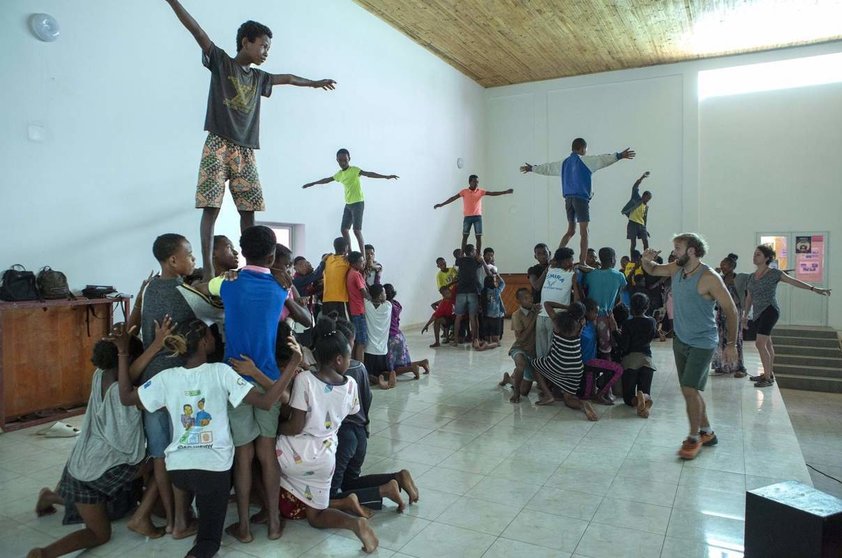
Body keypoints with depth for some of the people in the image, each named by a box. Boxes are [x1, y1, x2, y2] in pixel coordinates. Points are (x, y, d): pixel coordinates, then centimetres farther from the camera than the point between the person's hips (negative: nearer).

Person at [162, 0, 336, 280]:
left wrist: (315, 83, 50)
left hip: (246, 151, 5)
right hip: (218, 146, -5)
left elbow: (287, 78, 36)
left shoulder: (258, 77, 21)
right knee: (211, 208, -10)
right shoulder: (220, 61, 6)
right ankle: (207, 268, -10)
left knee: (248, 210, 0)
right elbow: (196, 30, -4)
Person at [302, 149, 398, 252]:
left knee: (357, 230, -13)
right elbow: (327, 180, 28)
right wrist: (312, 183, 40)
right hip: (348, 204, 8)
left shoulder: (354, 170, -9)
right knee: (344, 229, 7)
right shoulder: (340, 174, 13)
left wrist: (386, 176, -37)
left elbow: (368, 174, -24)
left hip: (358, 202, -8)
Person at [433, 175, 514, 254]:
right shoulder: (464, 191, -1)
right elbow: (453, 198, -2)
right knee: (465, 236, 2)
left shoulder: (480, 191, 2)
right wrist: (441, 204, -6)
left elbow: (492, 193, -4)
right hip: (467, 217, -1)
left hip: (478, 217, 1)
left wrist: (505, 192, -14)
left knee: (479, 237, 0)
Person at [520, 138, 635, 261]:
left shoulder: (564, 162, 16)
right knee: (584, 232, -5)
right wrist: (618, 156, -21)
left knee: (571, 230, 17)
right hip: (581, 198, -7)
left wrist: (532, 168, 42)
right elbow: (602, 160, -16)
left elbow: (548, 167, 28)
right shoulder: (584, 160, -2)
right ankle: (582, 263, -8)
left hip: (568, 198, 7)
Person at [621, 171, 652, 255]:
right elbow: (635, 187, -10)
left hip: (641, 224, 6)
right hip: (633, 223, -6)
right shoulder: (636, 198, 2)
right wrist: (642, 177, -19)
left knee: (646, 242, -2)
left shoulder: (646, 206, 17)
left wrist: (645, 228, 17)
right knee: (633, 243, -6)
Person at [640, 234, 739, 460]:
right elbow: (653, 270, 18)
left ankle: (694, 438, 3)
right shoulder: (676, 269, 1)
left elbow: (730, 310, -14)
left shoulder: (709, 278, -19)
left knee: (689, 389, -13)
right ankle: (707, 432, 31)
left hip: (702, 343, -7)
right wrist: (646, 260, -7)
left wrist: (731, 344, -13)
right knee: (691, 390, 15)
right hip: (680, 340, 7)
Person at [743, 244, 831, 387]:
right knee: (767, 344, 18)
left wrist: (814, 288, -22)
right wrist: (745, 316, 19)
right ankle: (768, 373, 29)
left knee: (760, 344, -15)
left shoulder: (774, 273, -4)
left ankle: (768, 378, -7)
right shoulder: (752, 276, 13)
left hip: (769, 311, -7)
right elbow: (749, 298, 19)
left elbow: (794, 281, -10)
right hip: (758, 314, 7)